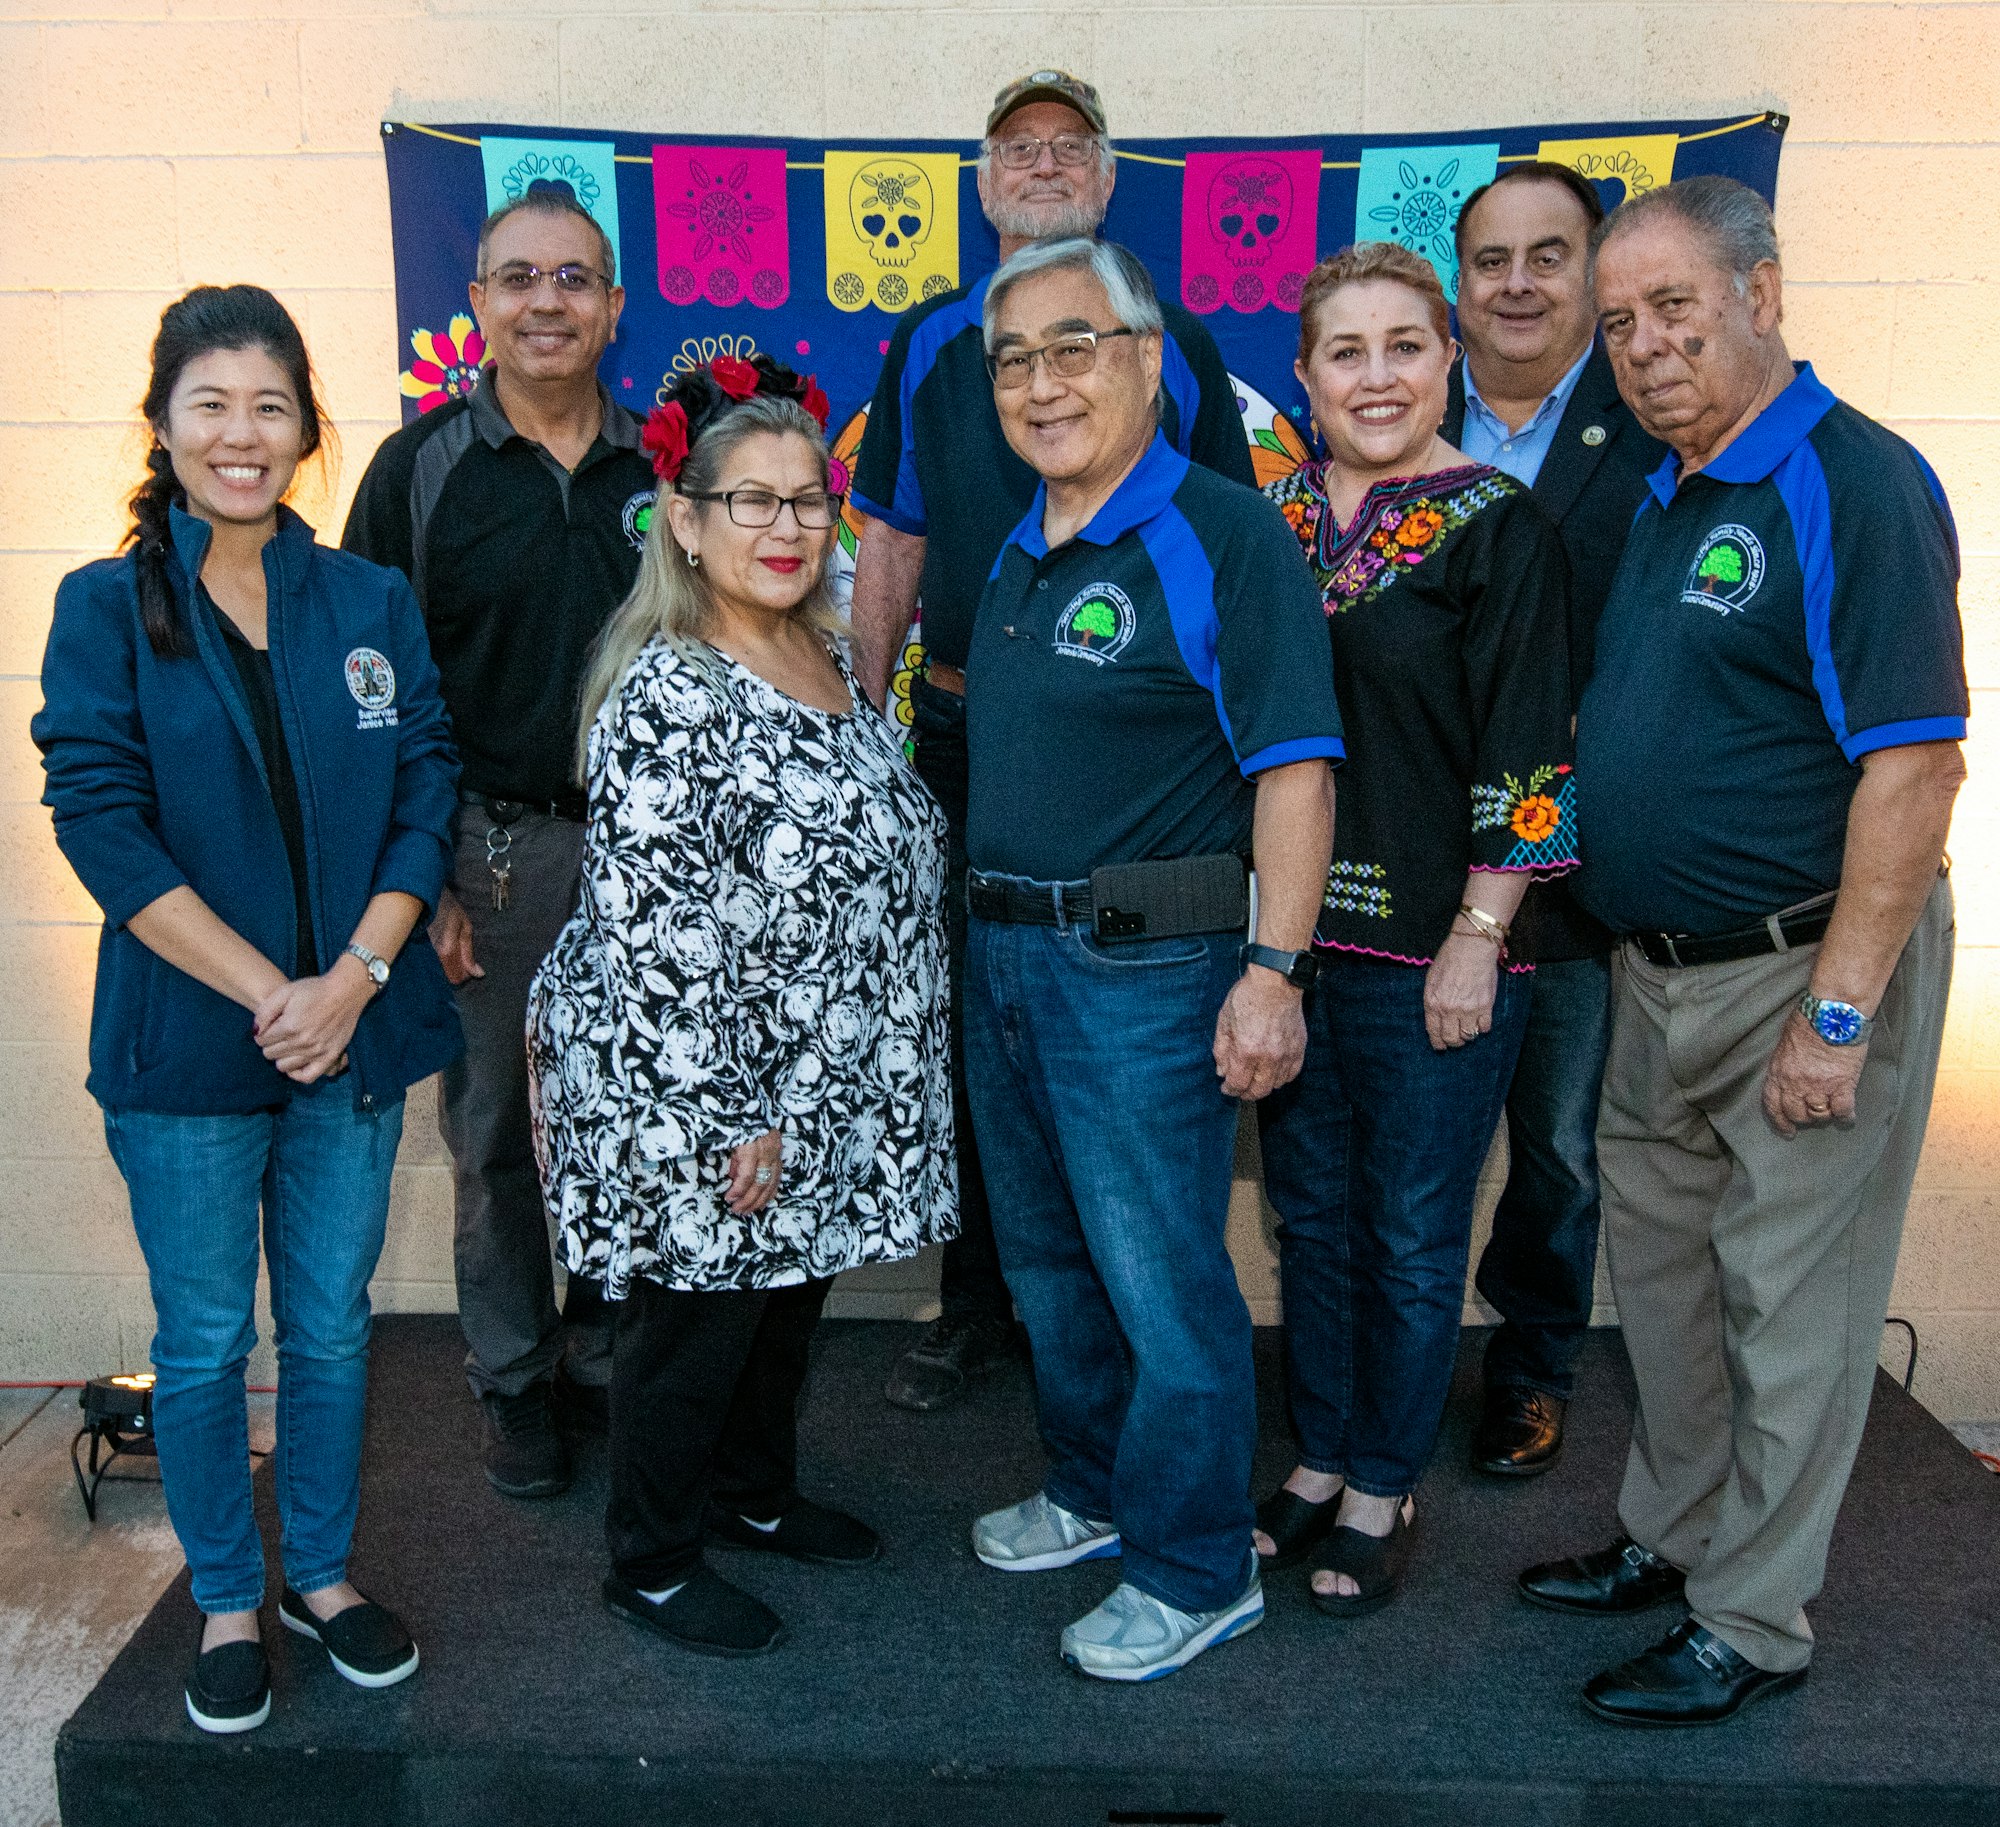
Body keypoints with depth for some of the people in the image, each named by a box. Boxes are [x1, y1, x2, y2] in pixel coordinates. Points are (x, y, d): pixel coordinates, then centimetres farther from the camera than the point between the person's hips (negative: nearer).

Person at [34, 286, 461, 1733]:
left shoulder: (374, 604, 4)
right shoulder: (106, 609, -3)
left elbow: (426, 800, 0)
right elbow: (104, 825, -10)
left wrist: (354, 979, -14)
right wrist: (268, 993, -17)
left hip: (355, 1031, 2)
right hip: (186, 1044, -2)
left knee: (331, 1324, 15)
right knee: (203, 1340, 11)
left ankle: (321, 1573, 35)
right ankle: (227, 1603, 32)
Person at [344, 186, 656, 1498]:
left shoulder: (658, 467, 5)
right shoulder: (421, 469, -1)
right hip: (489, 849, -1)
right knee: (492, 1131, 10)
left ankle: (602, 1354, 30)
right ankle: (514, 1379, 28)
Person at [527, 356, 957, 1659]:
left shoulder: (826, 655, 7)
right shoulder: (665, 696, -20)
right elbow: (651, 929, -23)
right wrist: (731, 1112, -21)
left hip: (827, 1082, 8)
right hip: (694, 1090, -8)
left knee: (791, 1289, 22)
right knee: (696, 1316, 8)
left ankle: (757, 1493, 45)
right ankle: (652, 1562, 30)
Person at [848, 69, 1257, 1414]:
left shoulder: (1173, 341, 4)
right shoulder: (931, 342, 10)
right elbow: (891, 544, 12)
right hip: (962, 734, 2)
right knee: (968, 1028, 8)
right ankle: (977, 1306, 25)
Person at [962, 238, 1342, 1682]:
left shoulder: (1224, 535, -11)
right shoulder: (1017, 554, 13)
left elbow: (1293, 763, -16)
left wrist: (1273, 968, -22)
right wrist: (988, 928, 17)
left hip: (1144, 968, -8)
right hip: (1002, 959, 8)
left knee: (1163, 1284, 1)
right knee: (1048, 1263, 20)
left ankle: (1196, 1571, 20)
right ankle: (1092, 1493, 40)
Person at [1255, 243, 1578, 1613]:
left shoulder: (1498, 525, -6)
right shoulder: (1275, 517, 7)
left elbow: (1528, 753, -10)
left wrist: (1478, 935, -14)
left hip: (1435, 947, -4)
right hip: (1293, 928, 5)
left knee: (1414, 1232, 8)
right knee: (1311, 1208, 15)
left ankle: (1385, 1490, 26)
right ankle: (1320, 1460, 33)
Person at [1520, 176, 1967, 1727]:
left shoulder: (1856, 484, -15)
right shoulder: (1664, 498, 11)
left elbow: (1914, 764, -21)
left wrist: (1837, 1014, -23)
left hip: (1803, 968, -8)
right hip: (1659, 969, 9)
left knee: (1788, 1305, 5)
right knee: (1661, 1268, 19)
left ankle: (1751, 1623, 20)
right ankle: (1673, 1533, 38)